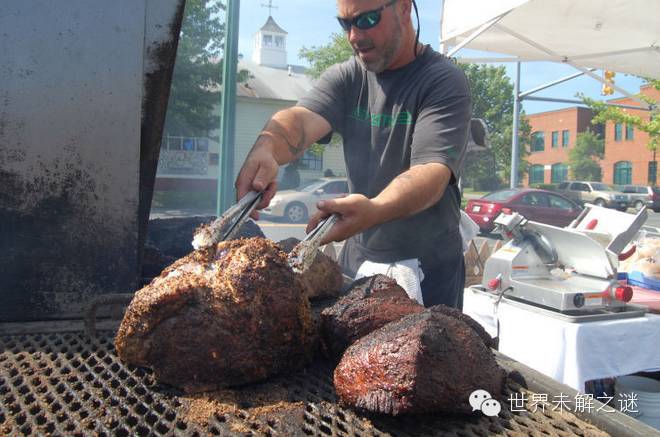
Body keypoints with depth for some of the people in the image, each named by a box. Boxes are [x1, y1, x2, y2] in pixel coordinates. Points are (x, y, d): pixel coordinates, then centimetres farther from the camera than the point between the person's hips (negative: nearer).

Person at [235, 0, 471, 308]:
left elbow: (433, 172, -26)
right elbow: (300, 119, -17)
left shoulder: (444, 81, -12)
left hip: (430, 266, -4)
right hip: (357, 257, 4)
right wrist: (265, 148, -40)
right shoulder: (344, 78, 2)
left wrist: (374, 211, -45)